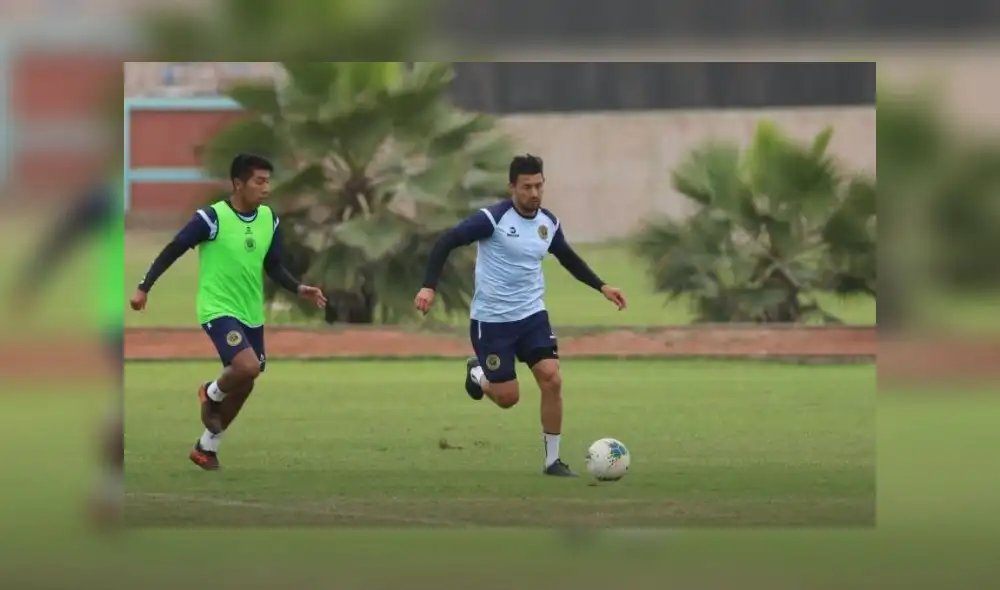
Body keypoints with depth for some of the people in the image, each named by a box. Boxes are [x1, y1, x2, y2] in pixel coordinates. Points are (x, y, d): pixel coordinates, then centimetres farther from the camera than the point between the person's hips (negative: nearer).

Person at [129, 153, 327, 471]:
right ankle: (212, 394, 7)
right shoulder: (211, 218, -17)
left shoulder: (269, 220, 2)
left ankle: (207, 447, 32)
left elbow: (273, 266, 11)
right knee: (247, 367, -27)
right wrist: (144, 287, -9)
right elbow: (173, 250, -9)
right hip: (218, 310, -7)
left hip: (251, 314, 7)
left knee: (243, 384, 12)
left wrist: (299, 289, -6)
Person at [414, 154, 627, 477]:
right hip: (491, 320, -5)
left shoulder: (549, 223, 2)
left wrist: (601, 287, 18)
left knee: (552, 380, -12)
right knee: (508, 397, -2)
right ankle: (477, 373, 34)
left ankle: (552, 460, 0)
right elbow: (445, 243, -15)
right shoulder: (492, 219, -17)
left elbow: (568, 258, 22)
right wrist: (429, 287, -25)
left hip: (532, 316, 5)